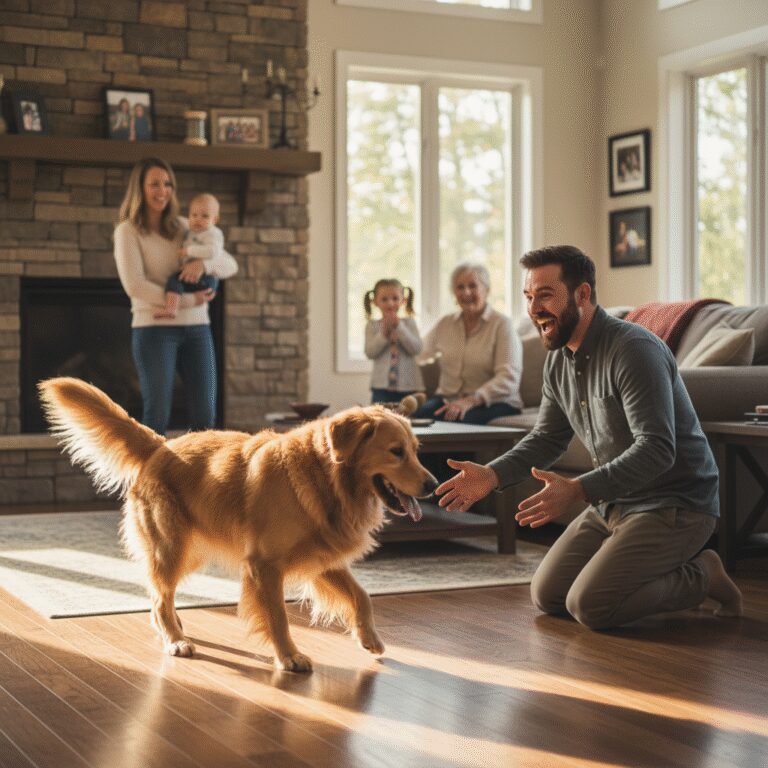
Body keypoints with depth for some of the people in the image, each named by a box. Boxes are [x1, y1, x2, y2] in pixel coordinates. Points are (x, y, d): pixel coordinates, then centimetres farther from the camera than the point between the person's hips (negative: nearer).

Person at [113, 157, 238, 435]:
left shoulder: (184, 228, 13)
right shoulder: (128, 231, -1)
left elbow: (230, 265, 10)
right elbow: (134, 286, -13)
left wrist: (204, 263, -13)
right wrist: (189, 300, -16)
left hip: (196, 327, 5)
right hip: (154, 328, -5)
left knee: (205, 414, 2)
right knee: (157, 413, -5)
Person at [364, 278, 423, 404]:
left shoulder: (409, 323, 5)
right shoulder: (372, 325, 5)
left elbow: (416, 349, -7)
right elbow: (370, 353, -4)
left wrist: (399, 327, -13)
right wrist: (383, 333, -15)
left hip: (408, 386, 0)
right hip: (382, 386, 0)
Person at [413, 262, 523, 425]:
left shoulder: (502, 324, -2)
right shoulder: (444, 324, 15)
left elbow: (509, 378, -14)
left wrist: (472, 400, -27)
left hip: (493, 403, -4)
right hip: (449, 397, 5)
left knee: (458, 419, -38)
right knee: (421, 413, -29)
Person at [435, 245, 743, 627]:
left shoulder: (634, 349, -23)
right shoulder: (558, 360, 5)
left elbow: (656, 449, -31)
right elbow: (546, 438, 12)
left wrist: (578, 491, -41)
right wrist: (490, 475, -6)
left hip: (674, 505, -9)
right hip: (614, 503, 9)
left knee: (589, 605, -19)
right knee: (546, 596, 7)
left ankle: (702, 575, 3)